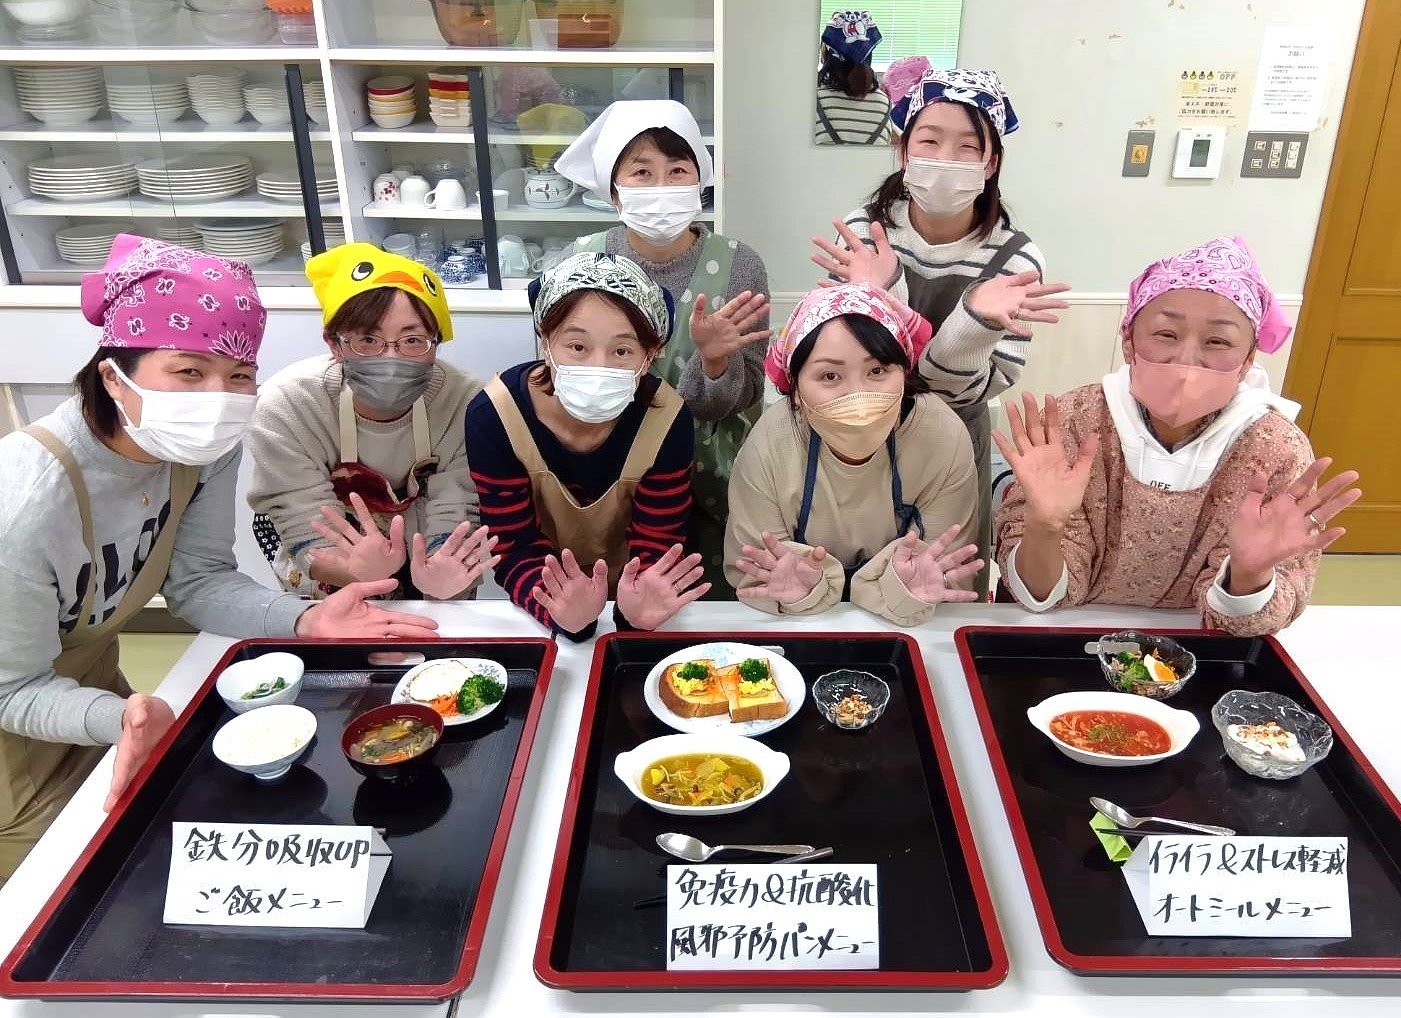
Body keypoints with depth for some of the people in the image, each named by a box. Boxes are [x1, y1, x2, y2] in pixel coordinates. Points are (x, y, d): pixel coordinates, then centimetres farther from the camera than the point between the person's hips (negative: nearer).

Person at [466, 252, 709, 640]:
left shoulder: (667, 419, -18)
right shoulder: (493, 416, -20)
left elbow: (655, 546, -14)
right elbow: (516, 548, -17)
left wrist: (639, 609, -35)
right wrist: (562, 612, -36)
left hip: (628, 591, -1)